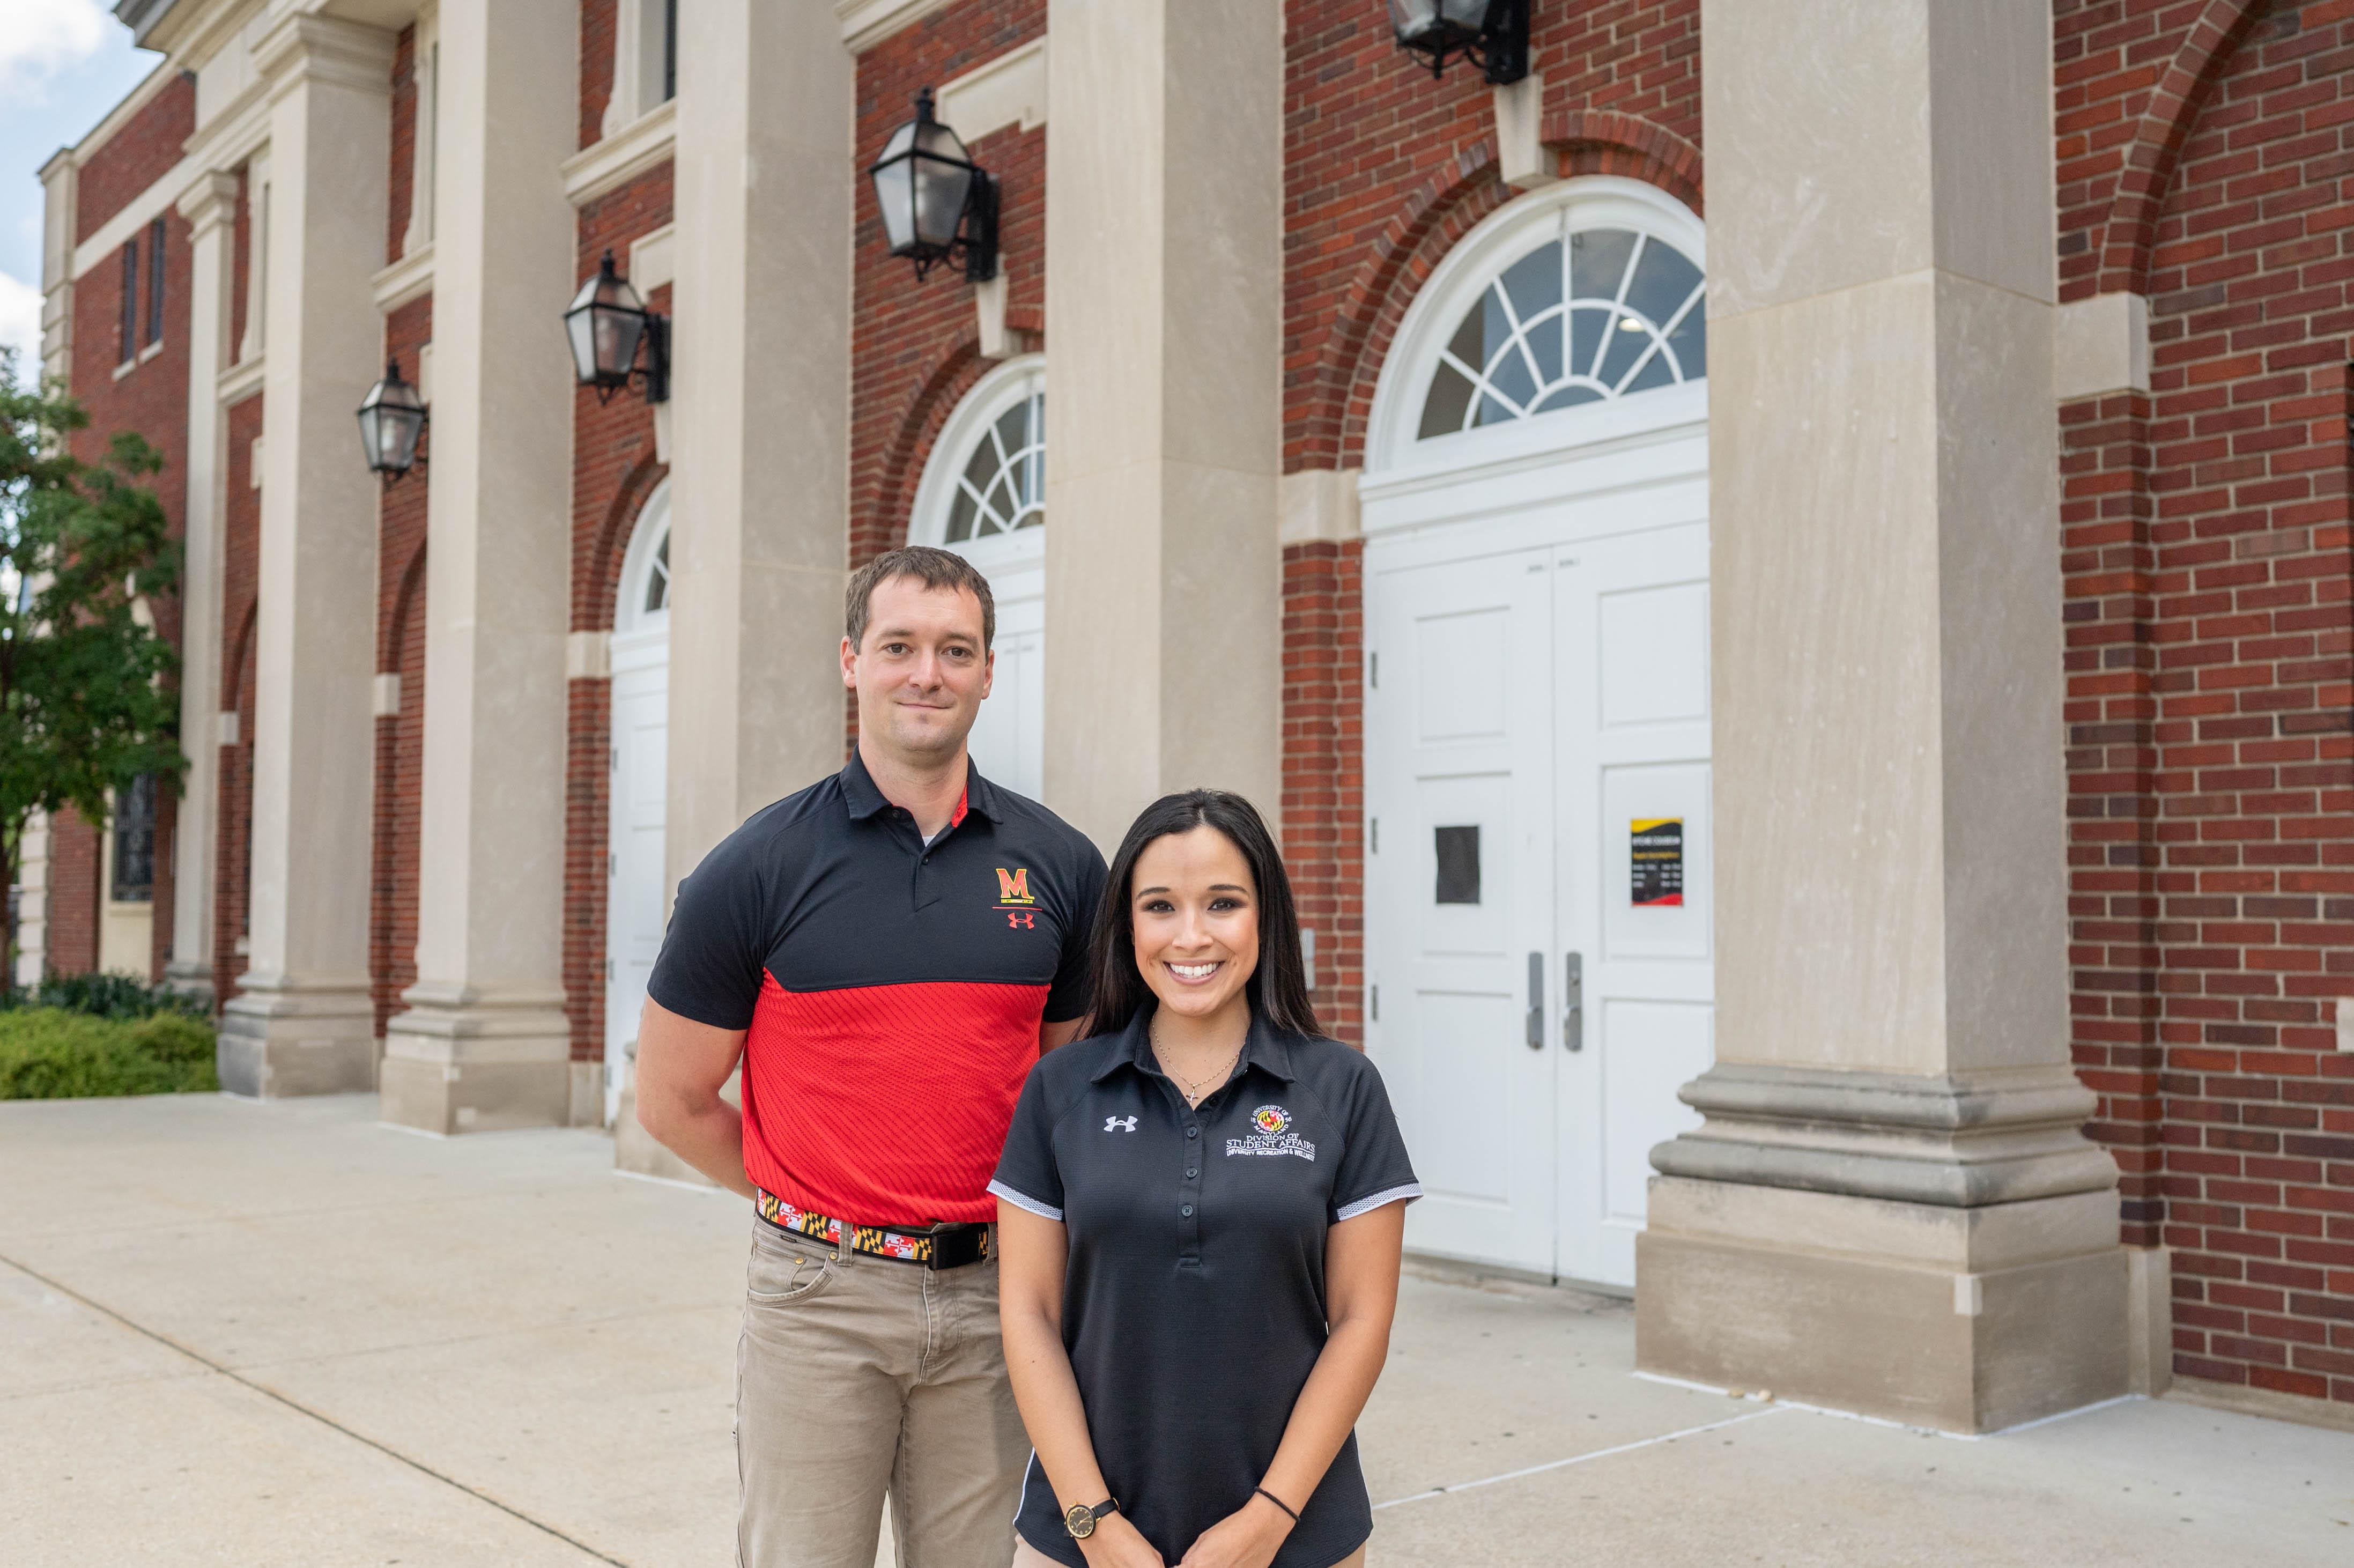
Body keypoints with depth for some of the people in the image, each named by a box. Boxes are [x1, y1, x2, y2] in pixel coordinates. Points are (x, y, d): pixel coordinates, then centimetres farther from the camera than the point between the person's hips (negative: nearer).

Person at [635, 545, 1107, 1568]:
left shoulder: (1062, 866, 2)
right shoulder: (757, 868, -5)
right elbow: (674, 1102, 2)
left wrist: (1016, 1204, 5)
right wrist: (821, 1212, 6)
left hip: (990, 1291, 3)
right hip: (820, 1295, -2)